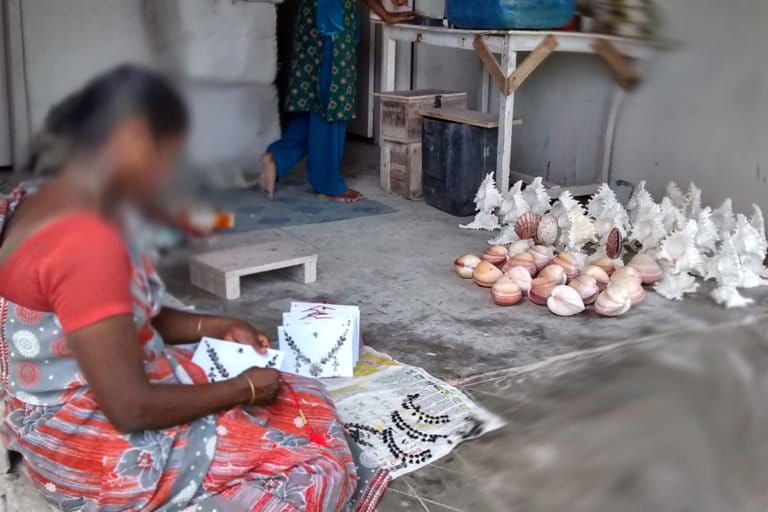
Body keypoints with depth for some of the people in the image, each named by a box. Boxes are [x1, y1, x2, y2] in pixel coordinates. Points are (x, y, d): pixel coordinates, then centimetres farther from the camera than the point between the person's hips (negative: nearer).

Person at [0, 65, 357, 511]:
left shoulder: (46, 205, 3)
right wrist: (244, 389, -14)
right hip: (99, 454, -10)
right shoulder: (84, 242, -30)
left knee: (303, 397, 16)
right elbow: (132, 409, -27)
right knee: (320, 462, -5)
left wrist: (212, 327, 7)